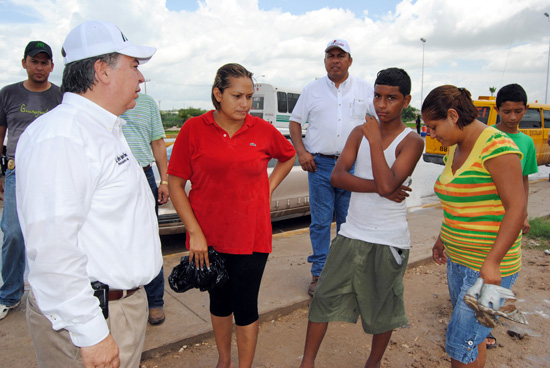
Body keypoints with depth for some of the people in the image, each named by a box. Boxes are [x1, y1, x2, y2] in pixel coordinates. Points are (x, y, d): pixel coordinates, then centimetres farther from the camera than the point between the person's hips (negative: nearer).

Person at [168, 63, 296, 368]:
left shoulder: (263, 130, -2)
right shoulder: (194, 129, -7)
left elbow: (288, 157, 18)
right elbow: (175, 184, -4)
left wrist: (267, 188, 5)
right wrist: (194, 232, -10)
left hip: (250, 236, 0)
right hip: (208, 237, 1)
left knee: (245, 307, 7)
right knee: (219, 300, 19)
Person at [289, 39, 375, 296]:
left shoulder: (365, 90, 8)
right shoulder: (312, 90, 9)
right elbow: (295, 121, 11)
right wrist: (301, 151, -3)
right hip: (319, 164, 0)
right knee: (320, 222, 2)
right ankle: (319, 274, 13)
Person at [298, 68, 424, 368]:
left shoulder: (411, 141, -9)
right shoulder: (360, 132, 4)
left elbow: (387, 184, -24)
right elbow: (337, 176, -8)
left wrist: (374, 139, -19)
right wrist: (378, 187, -19)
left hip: (389, 241, -3)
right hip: (352, 234, 4)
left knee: (383, 309, 14)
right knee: (325, 296, 7)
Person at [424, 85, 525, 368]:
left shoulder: (496, 146, -19)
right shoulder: (454, 149, 9)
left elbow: (517, 208, -22)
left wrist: (492, 263, -25)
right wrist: (442, 238, 19)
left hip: (489, 267, -8)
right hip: (458, 259, 8)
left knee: (461, 343, -1)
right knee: (469, 333, 19)